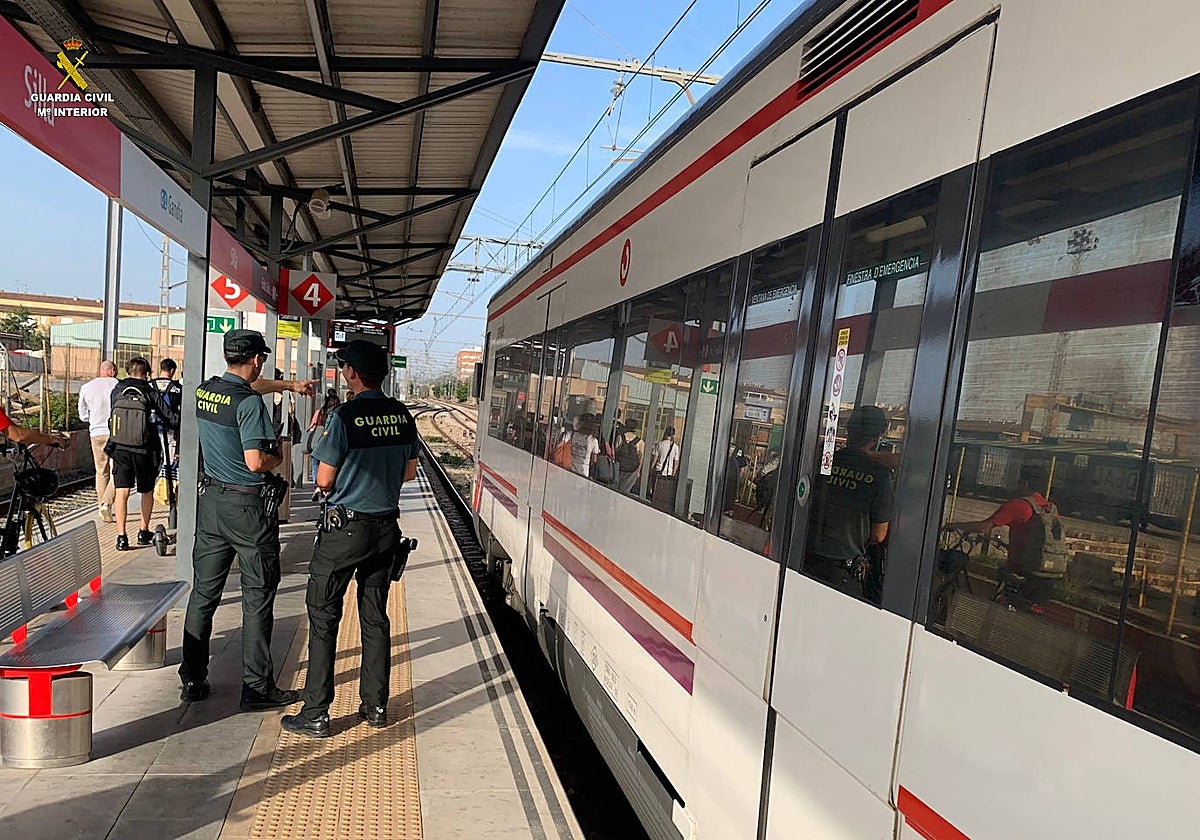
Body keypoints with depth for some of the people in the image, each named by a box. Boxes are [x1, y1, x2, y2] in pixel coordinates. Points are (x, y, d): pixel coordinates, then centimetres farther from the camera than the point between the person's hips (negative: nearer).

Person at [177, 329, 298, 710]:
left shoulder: (204, 391, 6)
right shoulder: (249, 402, -19)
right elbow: (256, 462, -24)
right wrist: (277, 457, -2)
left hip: (210, 499, 8)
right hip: (248, 507, -8)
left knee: (203, 593, 15)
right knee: (257, 600, 2)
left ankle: (192, 680, 24)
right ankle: (257, 687, 9)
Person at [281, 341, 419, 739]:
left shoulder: (345, 417, -16)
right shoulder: (403, 415, 0)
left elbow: (324, 480, -11)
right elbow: (409, 472, 10)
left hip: (346, 529, -5)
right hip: (386, 526, 6)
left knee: (323, 618, 6)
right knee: (375, 617, 15)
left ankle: (315, 715, 12)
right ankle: (375, 706, 24)